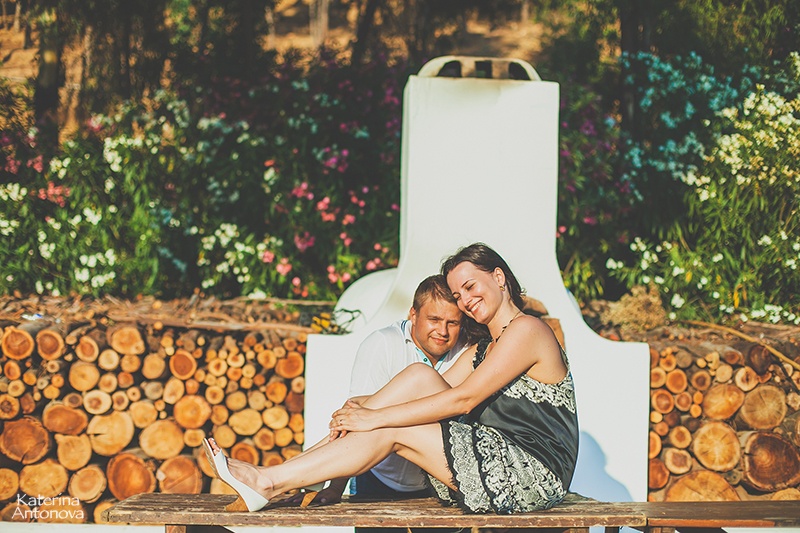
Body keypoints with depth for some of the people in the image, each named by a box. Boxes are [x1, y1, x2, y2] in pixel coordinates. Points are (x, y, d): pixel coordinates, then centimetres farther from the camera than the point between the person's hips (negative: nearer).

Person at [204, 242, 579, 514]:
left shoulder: (527, 330, -8)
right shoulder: (484, 348, 22)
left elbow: (463, 399, -17)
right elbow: (439, 393, 10)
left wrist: (375, 417, -16)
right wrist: (360, 408, -7)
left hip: (533, 476, -8)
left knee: (391, 431, -15)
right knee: (419, 376, -6)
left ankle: (269, 482, -11)